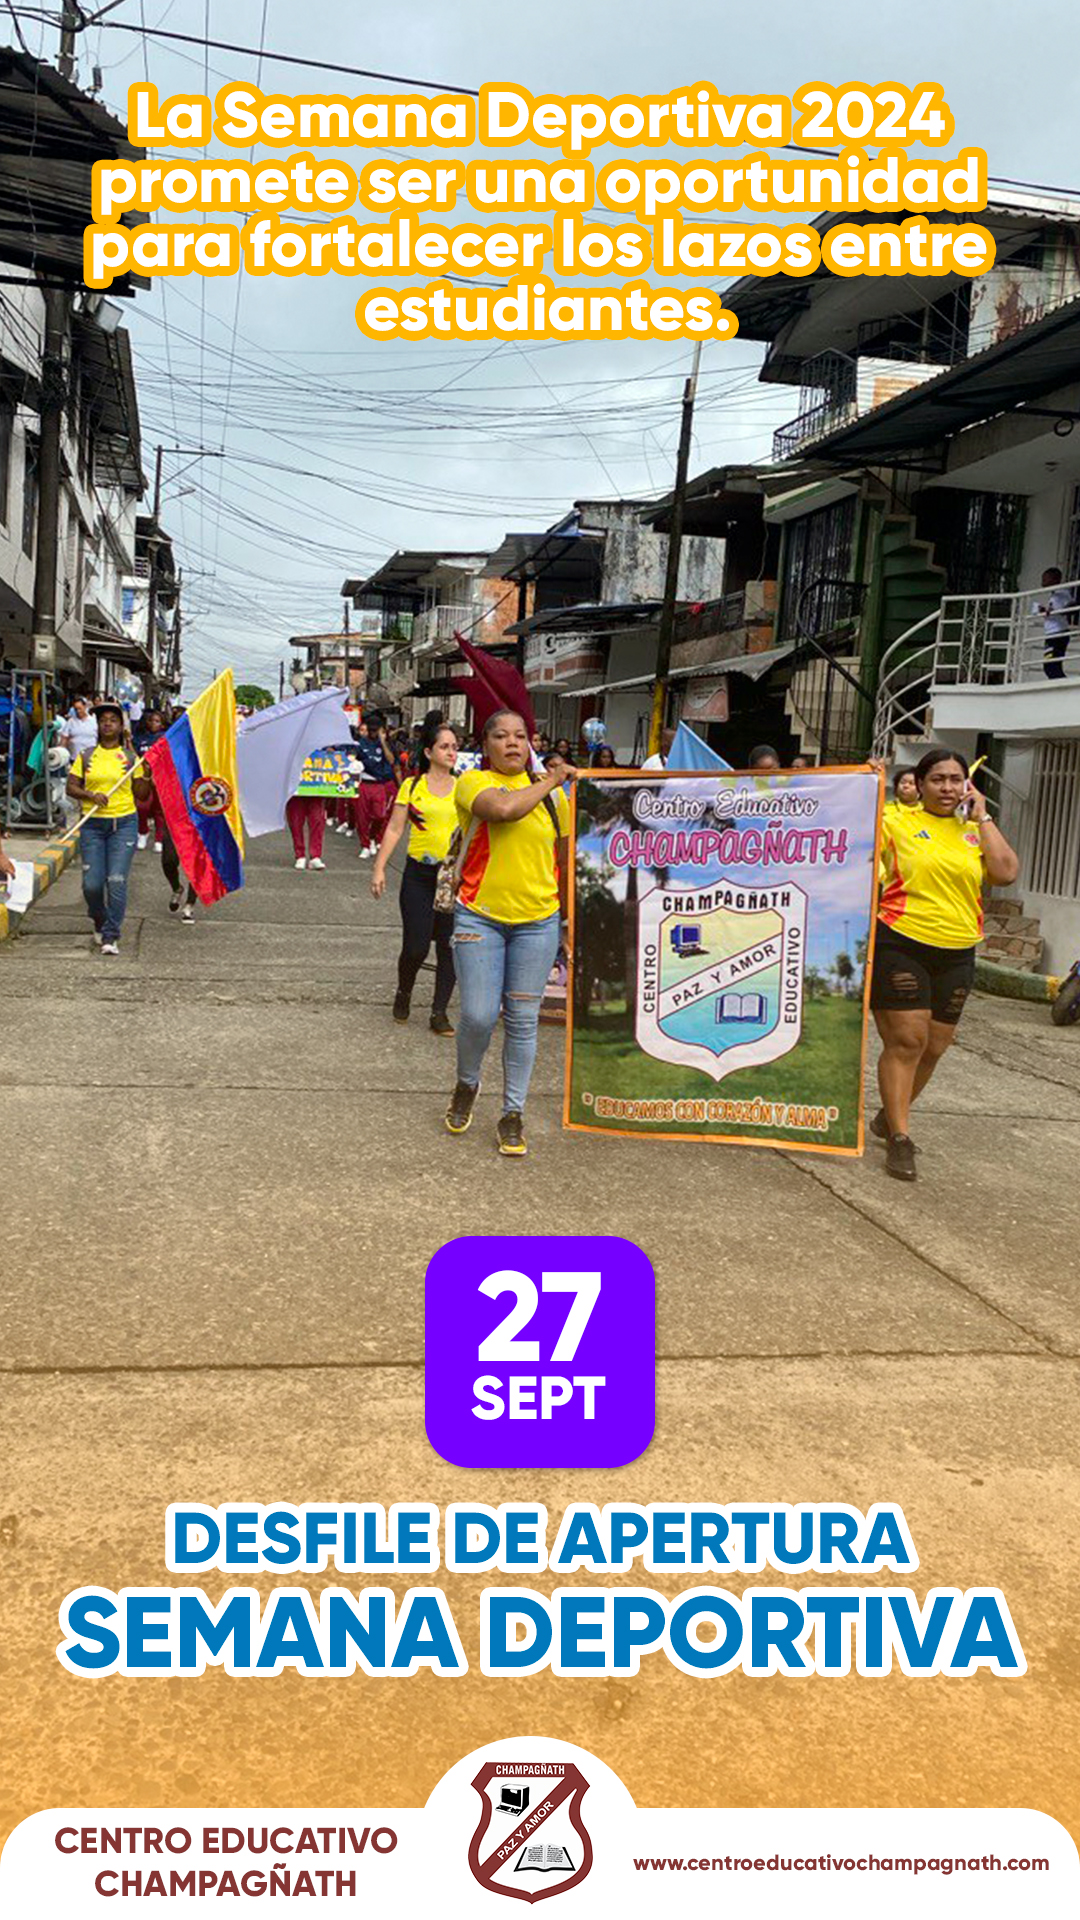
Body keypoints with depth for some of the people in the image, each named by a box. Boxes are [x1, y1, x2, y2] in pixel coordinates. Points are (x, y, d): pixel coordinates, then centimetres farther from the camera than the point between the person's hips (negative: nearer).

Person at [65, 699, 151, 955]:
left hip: (124, 824, -1)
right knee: (92, 883, -2)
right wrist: (91, 795, -12)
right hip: (92, 825, 1)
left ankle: (110, 936, -5)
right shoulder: (86, 757, 8)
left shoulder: (131, 758, 6)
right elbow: (71, 787, 5)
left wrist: (147, 774, -10)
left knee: (117, 881, -11)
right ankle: (99, 922, 28)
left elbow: (141, 794, 6)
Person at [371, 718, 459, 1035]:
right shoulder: (412, 785, 4)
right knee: (416, 945, -4)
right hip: (419, 873, -2)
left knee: (449, 945, 1)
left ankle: (439, 1012, 11)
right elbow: (395, 828, 2)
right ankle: (404, 993, 26)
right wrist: (379, 868, -5)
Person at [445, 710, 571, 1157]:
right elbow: (503, 808, -26)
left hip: (537, 922, 2)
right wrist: (548, 782, -12)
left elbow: (564, 860, 16)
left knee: (523, 1021, 4)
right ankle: (466, 1085, 24)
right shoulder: (474, 782, -3)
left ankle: (513, 1114, 16)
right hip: (479, 918, -2)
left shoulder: (552, 794, 7)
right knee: (478, 1015, -7)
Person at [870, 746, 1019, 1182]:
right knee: (906, 1040, -8)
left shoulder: (975, 832, 9)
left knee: (934, 1047, 11)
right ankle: (899, 1139, 1)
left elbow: (1006, 873, -5)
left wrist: (981, 817, -3)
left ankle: (889, 1117, 32)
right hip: (900, 947, -5)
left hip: (956, 953, 5)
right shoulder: (897, 821, -1)